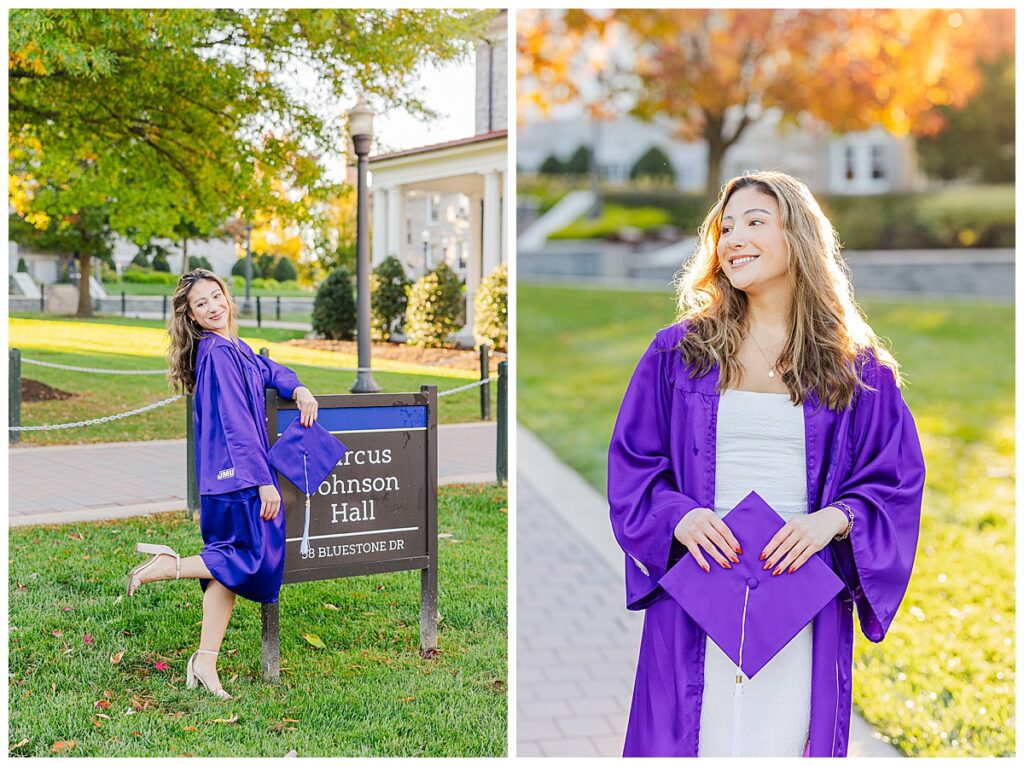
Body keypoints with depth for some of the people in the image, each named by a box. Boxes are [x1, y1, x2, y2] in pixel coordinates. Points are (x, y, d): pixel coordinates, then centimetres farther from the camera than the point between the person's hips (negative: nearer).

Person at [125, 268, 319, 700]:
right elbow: (236, 424, -18)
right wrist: (263, 481, -17)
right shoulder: (218, 352, -14)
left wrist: (299, 391, 7)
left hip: (229, 479, 10)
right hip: (237, 475, -10)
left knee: (230, 563, 11)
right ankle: (169, 565, 0)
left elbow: (268, 370, 28)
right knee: (255, 558, -7)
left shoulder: (232, 348, 14)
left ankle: (205, 662, 14)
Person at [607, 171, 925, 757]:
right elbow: (632, 462, 6)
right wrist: (677, 515, -13)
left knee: (782, 740, 4)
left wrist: (833, 519, -14)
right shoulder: (679, 352, 7)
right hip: (697, 594, 0)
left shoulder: (857, 369, 6)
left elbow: (897, 480, 5)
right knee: (698, 736, 3)